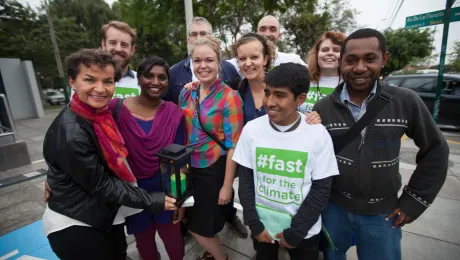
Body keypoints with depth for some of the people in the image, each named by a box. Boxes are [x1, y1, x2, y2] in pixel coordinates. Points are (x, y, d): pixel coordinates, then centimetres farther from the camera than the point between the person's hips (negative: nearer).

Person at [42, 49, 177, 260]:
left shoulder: (100, 112, -4)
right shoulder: (70, 134, -29)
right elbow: (100, 185, -21)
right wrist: (153, 201, -16)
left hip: (108, 214, 7)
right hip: (74, 224, -7)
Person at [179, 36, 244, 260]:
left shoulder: (229, 97, -16)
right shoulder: (186, 94, 0)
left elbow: (233, 145, -16)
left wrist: (227, 185, -14)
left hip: (215, 169, -5)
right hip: (190, 168, 5)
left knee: (201, 225, 12)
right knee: (194, 222, 21)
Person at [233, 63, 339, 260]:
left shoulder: (318, 135, -17)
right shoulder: (251, 129, -13)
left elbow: (321, 190, -10)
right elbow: (246, 180, -6)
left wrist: (296, 231, -10)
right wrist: (254, 223, -7)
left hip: (303, 230, -1)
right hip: (262, 225, 2)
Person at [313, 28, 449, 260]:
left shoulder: (406, 102, -11)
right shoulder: (323, 108, -10)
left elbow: (435, 150, 1)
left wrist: (415, 200, -1)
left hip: (382, 214, 0)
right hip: (333, 208, 1)